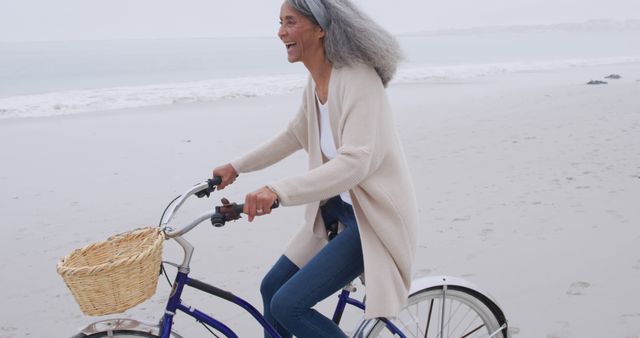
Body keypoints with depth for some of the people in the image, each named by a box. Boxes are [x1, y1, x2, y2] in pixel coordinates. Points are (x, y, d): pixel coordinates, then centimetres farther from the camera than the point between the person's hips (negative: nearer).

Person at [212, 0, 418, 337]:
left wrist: (279, 190, -41)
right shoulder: (315, 84, 5)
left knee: (288, 305, -12)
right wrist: (237, 166, 24)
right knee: (272, 288, 12)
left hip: (373, 216, -9)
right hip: (339, 209, 9)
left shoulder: (357, 78, -22)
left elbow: (355, 162, -32)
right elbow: (293, 135, 22)